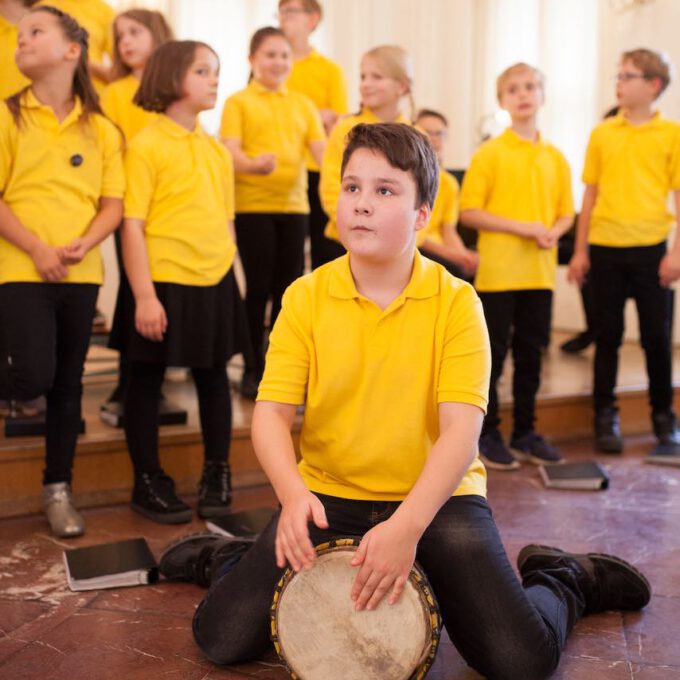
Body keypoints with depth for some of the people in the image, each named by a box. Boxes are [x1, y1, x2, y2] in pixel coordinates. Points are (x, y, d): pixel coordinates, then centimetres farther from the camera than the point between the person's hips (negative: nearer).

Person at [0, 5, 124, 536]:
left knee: (67, 384, 9)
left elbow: (113, 203, 4)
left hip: (81, 274, 3)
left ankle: (58, 489, 21)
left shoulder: (102, 130, 6)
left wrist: (83, 245, -14)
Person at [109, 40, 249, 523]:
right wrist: (144, 296, -16)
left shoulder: (217, 150, 10)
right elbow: (132, 226, -11)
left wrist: (229, 277, 11)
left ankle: (217, 474, 26)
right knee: (147, 380, 6)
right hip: (163, 283, -5)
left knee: (213, 377, 13)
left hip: (214, 283, 6)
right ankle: (148, 481, 19)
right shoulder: (146, 146, -8)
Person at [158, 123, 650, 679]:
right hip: (328, 495, 2)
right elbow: (272, 412, -6)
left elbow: (461, 429, -16)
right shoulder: (306, 298, -3)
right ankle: (228, 561, 24)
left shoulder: (455, 302, -9)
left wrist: (407, 527, -30)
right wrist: (293, 494, -26)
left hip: (437, 496, -1)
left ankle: (561, 582, 19)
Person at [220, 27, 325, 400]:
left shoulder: (303, 104, 13)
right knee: (259, 286, 0)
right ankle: (253, 368, 11)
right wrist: (254, 165, -32)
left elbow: (320, 149, 3)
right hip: (252, 205, -3)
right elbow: (231, 153, -10)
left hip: (294, 205, 4)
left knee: (288, 286, 6)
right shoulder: (239, 102, 2)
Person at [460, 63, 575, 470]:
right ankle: (487, 435, 13)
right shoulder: (490, 153, -4)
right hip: (498, 271, -4)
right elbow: (469, 212, -8)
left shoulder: (555, 158, 8)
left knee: (531, 353, 12)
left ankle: (525, 433, 24)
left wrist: (554, 232, -9)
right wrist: (522, 227, -15)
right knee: (493, 354, 2)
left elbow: (566, 212, 14)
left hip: (540, 272, 4)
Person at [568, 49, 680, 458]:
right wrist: (580, 251, 5)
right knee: (608, 336, 6)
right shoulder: (603, 134, 7)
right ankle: (605, 417, 17)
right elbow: (591, 194, 9)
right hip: (604, 248, 2)